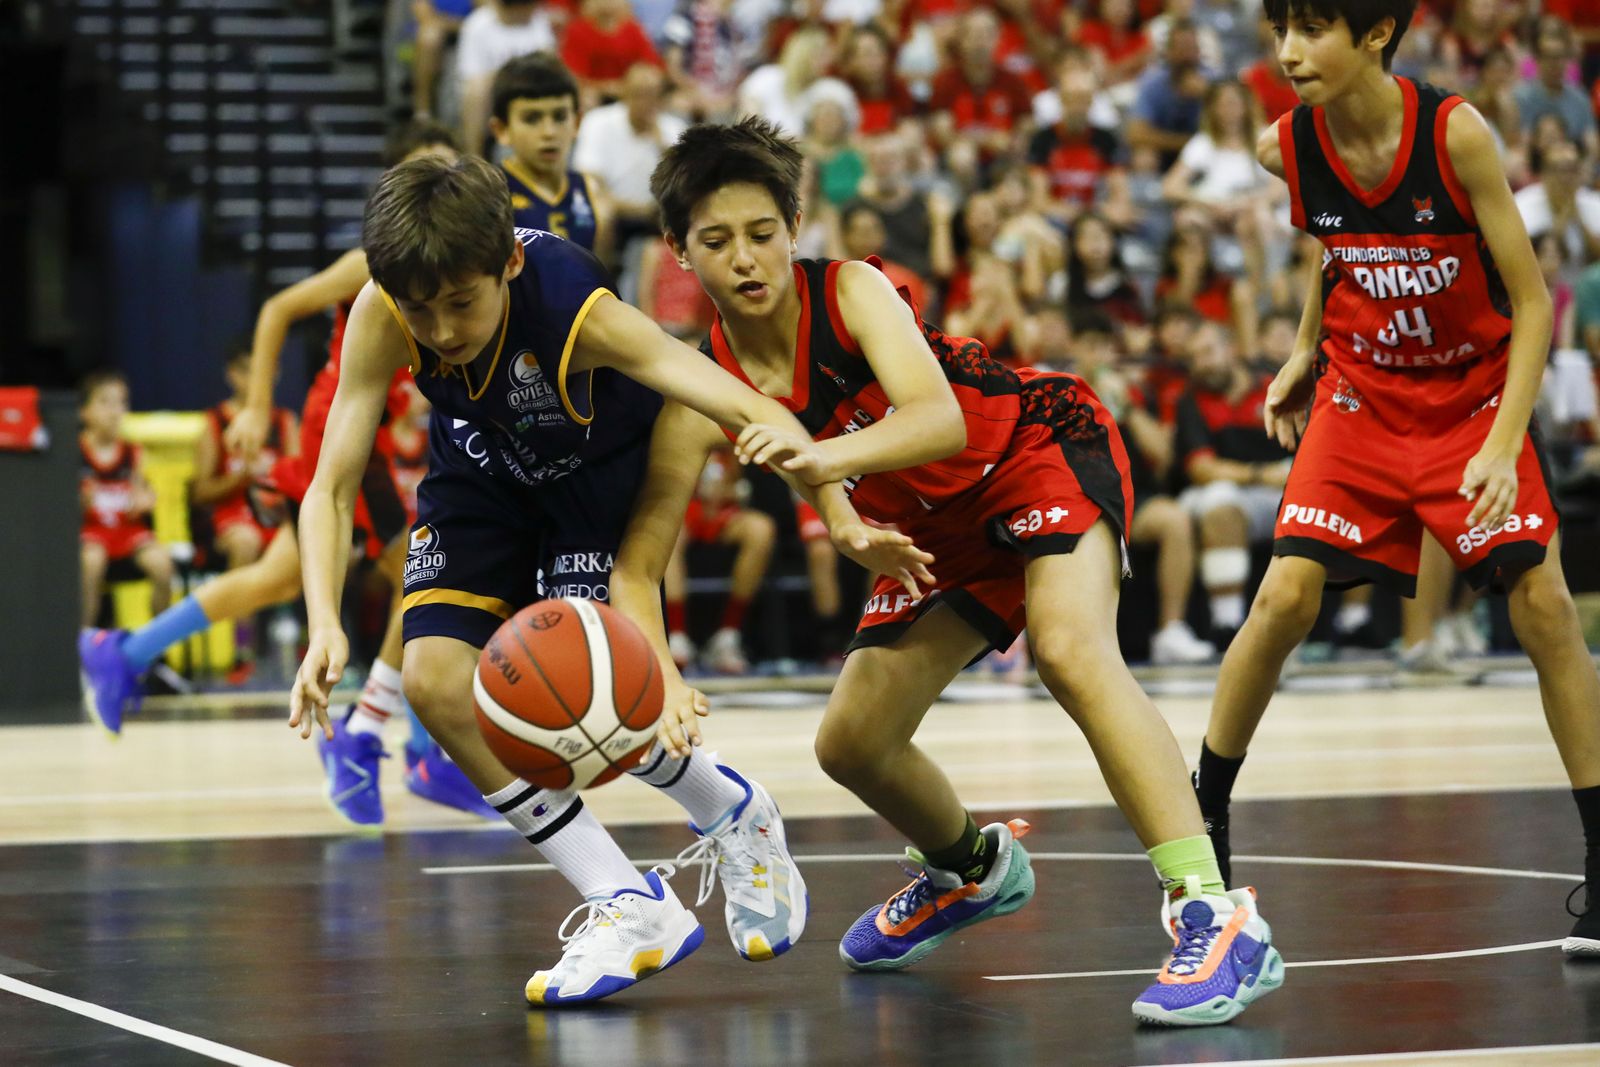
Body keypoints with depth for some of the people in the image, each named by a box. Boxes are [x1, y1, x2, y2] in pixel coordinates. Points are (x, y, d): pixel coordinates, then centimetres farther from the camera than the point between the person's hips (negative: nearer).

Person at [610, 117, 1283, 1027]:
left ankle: (1216, 916, -39)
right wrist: (663, 681, -36)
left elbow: (942, 419, -41)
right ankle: (974, 867, 41)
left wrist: (830, 456, -60)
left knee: (1071, 650, -33)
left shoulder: (851, 293, -26)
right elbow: (636, 566, -17)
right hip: (940, 525, 6)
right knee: (852, 745, 7)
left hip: (1044, 449, -6)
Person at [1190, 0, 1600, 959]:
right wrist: (1307, 351, 9)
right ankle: (1202, 822, 8)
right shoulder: (1286, 150, -12)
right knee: (1285, 599, -10)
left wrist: (1503, 444, -25)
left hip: (1476, 397, -2)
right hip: (1361, 401, 3)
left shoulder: (1456, 133, -24)